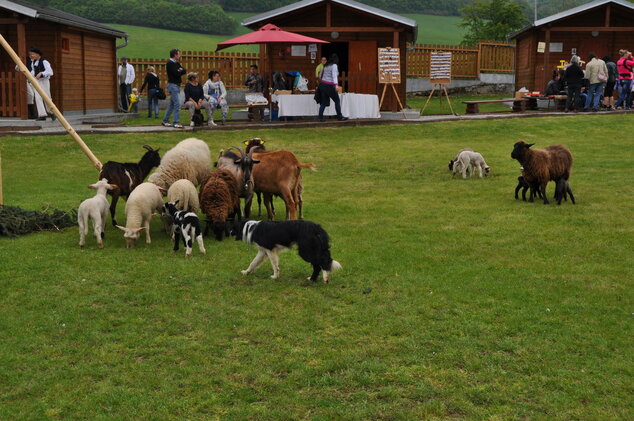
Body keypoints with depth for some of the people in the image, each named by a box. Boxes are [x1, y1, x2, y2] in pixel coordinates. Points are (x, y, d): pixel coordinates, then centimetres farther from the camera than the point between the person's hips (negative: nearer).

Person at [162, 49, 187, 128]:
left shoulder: (176, 63, 18)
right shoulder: (170, 63, -11)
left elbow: (185, 71, 11)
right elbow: (176, 74, -21)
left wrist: (181, 71, -9)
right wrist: (181, 71, -2)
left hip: (177, 85, 10)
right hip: (173, 85, -10)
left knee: (172, 104, 13)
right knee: (177, 104, -12)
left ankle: (165, 121, 19)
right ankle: (176, 123, -12)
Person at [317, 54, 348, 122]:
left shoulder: (326, 65, 13)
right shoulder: (334, 65, -7)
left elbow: (321, 75, 22)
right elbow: (334, 75, -20)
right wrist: (336, 85, -30)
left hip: (322, 84, 7)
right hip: (330, 86, -7)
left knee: (323, 102, 6)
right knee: (337, 101, 5)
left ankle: (320, 118, -1)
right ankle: (339, 117, 7)